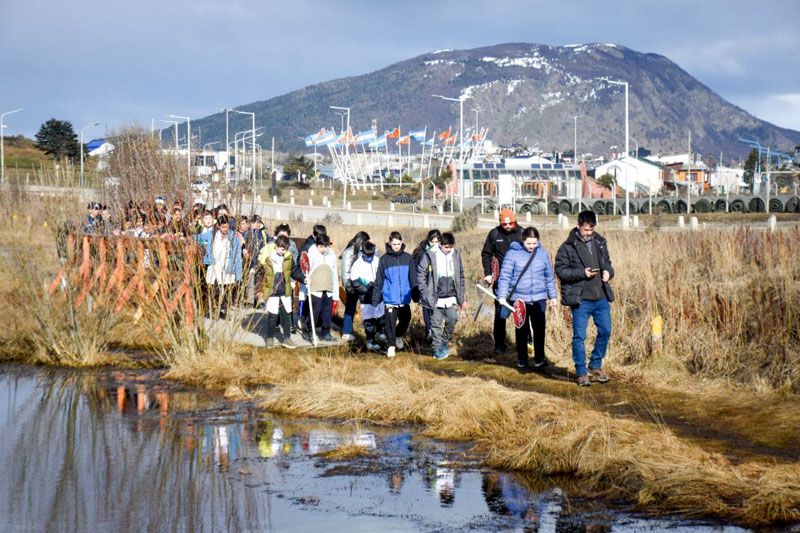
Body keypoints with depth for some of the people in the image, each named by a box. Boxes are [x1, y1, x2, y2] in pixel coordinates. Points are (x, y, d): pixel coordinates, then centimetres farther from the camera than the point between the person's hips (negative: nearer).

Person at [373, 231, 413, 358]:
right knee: (390, 322, -2)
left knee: (405, 319, 12)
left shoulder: (407, 258, 3)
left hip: (404, 298, 2)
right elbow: (379, 280, -1)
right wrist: (375, 298, -4)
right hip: (390, 298, -2)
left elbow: (413, 278, 8)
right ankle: (391, 346, 11)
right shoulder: (385, 259, -3)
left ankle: (399, 336, 39)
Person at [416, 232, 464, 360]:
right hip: (436, 298, -3)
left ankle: (445, 342, 14)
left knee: (452, 319, -7)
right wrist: (425, 294, -11)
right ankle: (438, 349, 12)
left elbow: (460, 276, 12)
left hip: (451, 296, 3)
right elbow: (421, 274, -5)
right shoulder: (430, 255, -8)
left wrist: (461, 297, 11)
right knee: (436, 323, 2)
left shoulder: (456, 255, 4)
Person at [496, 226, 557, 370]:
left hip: (539, 298, 2)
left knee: (539, 328, -1)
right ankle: (522, 359, 19)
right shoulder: (513, 254, -6)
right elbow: (504, 276, -7)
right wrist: (502, 296, -15)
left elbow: (549, 276, 12)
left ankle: (539, 359, 8)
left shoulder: (543, 253, 4)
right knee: (521, 329, 8)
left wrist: (552, 296, 15)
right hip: (519, 299, -2)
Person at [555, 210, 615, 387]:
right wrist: (582, 273, -18)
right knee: (579, 336, -2)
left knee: (605, 331, 9)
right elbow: (560, 270, -8)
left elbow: (607, 262, 20)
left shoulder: (600, 243, 9)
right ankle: (582, 373, 10)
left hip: (601, 298, 5)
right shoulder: (568, 247, -7)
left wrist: (608, 272, -3)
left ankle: (595, 367, 27)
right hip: (580, 299, -5)